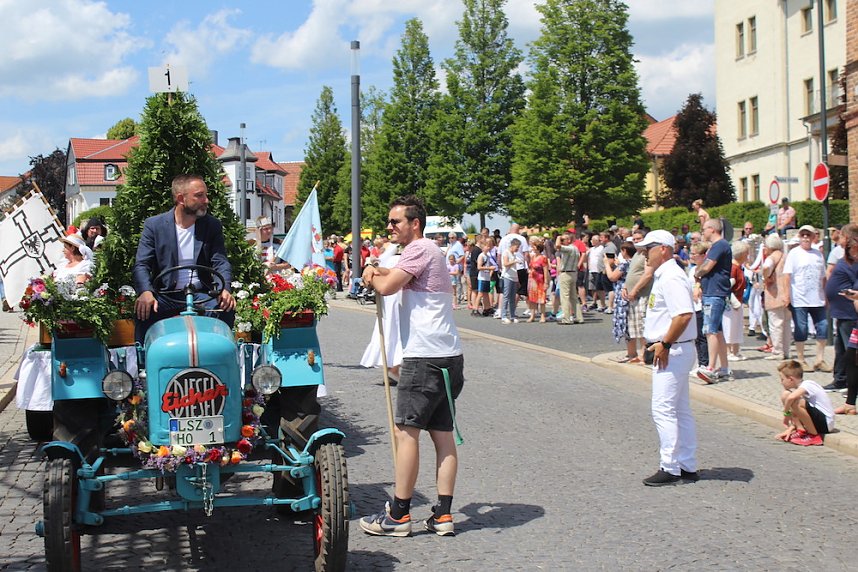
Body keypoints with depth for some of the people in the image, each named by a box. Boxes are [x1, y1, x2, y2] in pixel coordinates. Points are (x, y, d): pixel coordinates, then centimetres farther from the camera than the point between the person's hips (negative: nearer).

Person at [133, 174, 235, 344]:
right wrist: (146, 292, -27)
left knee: (226, 308, -27)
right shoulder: (154, 225, 1)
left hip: (201, 294, 1)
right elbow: (141, 265, -6)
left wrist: (224, 289, -24)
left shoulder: (213, 226, 7)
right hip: (165, 296, -1)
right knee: (144, 310, -29)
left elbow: (221, 262, -1)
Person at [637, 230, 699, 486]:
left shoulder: (671, 277, -17)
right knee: (680, 411, 14)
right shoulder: (663, 276, 16)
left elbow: (684, 314, -27)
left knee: (663, 410, -7)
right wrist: (658, 343, 14)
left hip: (673, 352, -11)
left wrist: (665, 344, -21)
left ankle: (670, 468, -2)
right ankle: (687, 467, 20)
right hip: (674, 352, 11)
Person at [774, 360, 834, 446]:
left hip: (825, 423, -9)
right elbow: (799, 415, 10)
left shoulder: (807, 385, -19)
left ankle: (814, 435, -14)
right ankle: (800, 430, 0)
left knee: (794, 402, -31)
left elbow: (791, 397, -40)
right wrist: (790, 428, -1)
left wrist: (786, 413, -24)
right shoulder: (801, 388, 10)